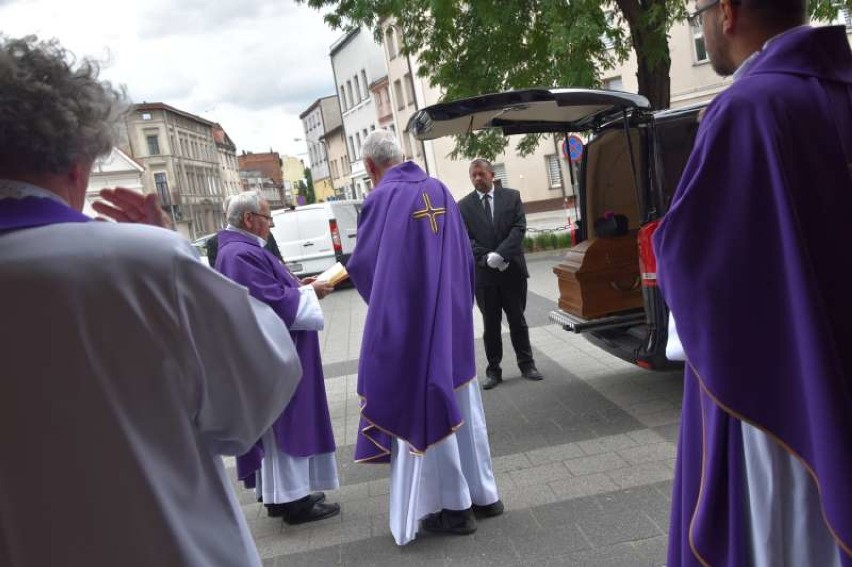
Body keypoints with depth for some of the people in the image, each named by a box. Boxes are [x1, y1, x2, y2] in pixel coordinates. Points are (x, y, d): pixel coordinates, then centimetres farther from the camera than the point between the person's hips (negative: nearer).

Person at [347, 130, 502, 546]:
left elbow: (363, 266, -6)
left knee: (425, 409, 5)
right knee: (462, 404, 16)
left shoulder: (381, 199, -13)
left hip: (410, 323, -6)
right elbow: (464, 255, 10)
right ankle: (483, 494, 27)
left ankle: (454, 506, 15)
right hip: (453, 316, 7)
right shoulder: (439, 190, 6)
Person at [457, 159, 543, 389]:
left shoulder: (512, 196, 4)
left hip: (512, 270, 0)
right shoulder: (463, 206, 3)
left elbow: (519, 228, -5)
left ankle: (526, 364, 23)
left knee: (518, 320, 10)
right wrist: (487, 258, -18)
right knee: (491, 325, 8)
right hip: (483, 274, 0)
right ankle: (493, 370, 17)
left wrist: (500, 254, -17)